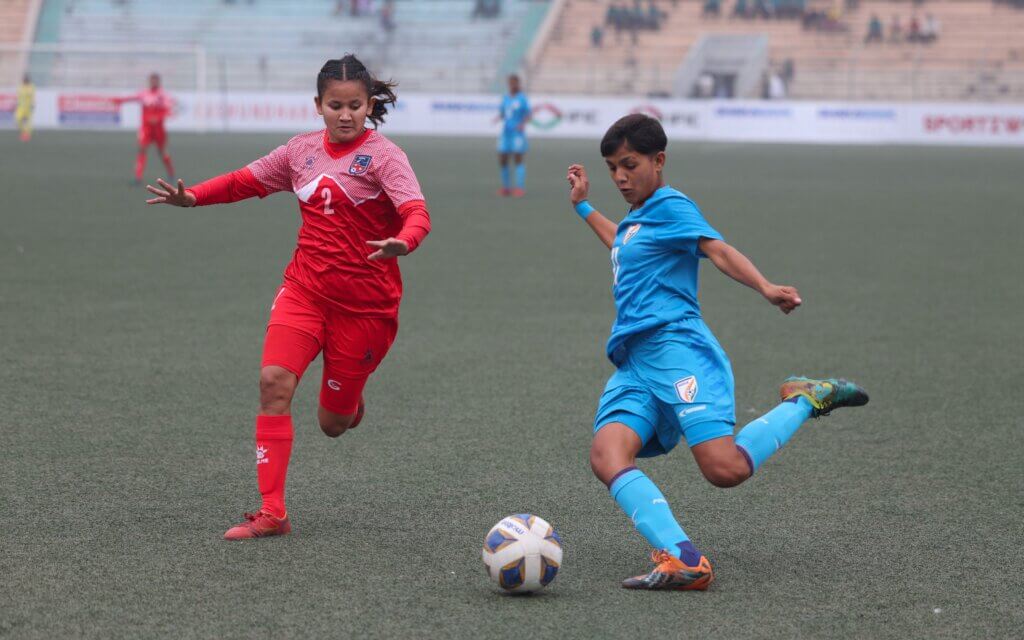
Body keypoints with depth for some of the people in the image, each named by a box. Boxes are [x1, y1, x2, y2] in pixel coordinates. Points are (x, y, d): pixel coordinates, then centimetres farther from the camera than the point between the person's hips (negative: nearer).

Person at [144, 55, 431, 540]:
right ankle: (272, 512, -15)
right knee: (274, 380, -19)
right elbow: (247, 180, 18)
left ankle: (349, 399, 44)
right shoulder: (303, 150, 6)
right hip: (304, 289, 4)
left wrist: (402, 242, -46)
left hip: (365, 304, -4)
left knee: (334, 424, 3)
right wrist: (193, 197, 1)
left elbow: (417, 213, -23)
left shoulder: (382, 155, -10)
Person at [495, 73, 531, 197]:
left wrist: (523, 124, -23)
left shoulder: (522, 98, -4)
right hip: (506, 133, 5)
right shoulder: (505, 98, 12)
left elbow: (528, 116, -4)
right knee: (502, 161, 3)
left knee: (518, 160, -8)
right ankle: (506, 187, 15)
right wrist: (498, 118, -5)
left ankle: (520, 188, -6)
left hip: (518, 134, -5)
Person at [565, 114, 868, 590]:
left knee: (726, 469, -23)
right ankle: (682, 560, -38)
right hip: (633, 363, 9)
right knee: (606, 454, -22)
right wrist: (584, 206, 60)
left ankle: (806, 400, 4)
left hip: (675, 346, -9)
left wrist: (766, 288, -31)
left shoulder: (670, 206, 2)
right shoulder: (634, 221, 28)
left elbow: (718, 250, -14)